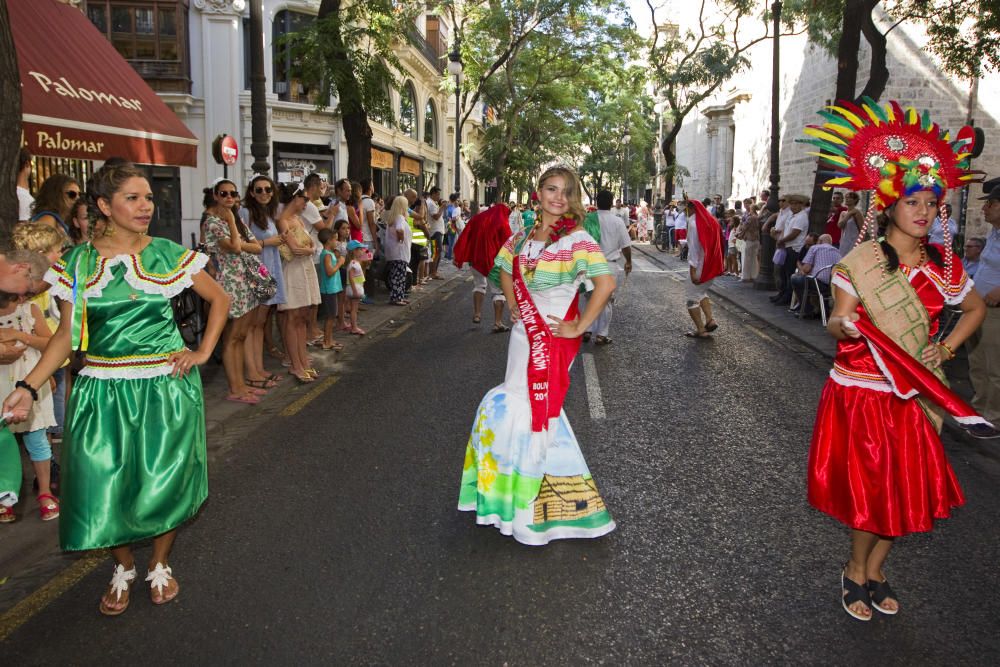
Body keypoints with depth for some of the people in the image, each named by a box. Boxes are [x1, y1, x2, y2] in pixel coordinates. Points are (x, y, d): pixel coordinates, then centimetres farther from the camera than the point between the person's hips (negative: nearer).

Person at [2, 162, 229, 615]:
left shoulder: (169, 255, -1)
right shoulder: (79, 262, 1)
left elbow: (219, 299, 9)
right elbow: (67, 334, 2)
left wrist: (203, 352, 0)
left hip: (166, 387, -1)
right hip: (103, 391, 1)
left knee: (165, 484, 4)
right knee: (104, 487, 2)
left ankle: (160, 565, 31)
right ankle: (123, 568, 30)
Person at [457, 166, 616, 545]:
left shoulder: (577, 240, -12)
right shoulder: (523, 237, 7)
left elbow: (606, 282, -24)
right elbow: (504, 269, 25)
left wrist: (579, 326, -20)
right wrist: (513, 304, 12)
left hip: (554, 337, -6)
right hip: (524, 332, 6)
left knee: (531, 409, -2)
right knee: (538, 410, 15)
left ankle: (529, 508, 18)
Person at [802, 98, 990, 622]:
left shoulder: (943, 266, 2)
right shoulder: (858, 263, -10)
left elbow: (975, 309, 18)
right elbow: (836, 323, -12)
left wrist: (945, 349, 2)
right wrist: (843, 325, -35)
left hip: (916, 394, 4)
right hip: (862, 390, -4)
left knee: (909, 487, 10)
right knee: (870, 487, 2)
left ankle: (874, 570, 32)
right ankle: (855, 573, 26)